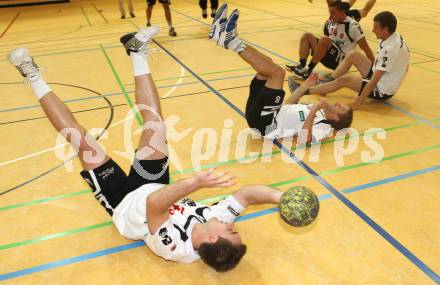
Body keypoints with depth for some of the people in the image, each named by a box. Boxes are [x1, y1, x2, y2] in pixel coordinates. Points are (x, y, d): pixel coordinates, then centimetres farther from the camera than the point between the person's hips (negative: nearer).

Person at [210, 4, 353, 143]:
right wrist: (305, 86, 30)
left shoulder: (323, 126, -5)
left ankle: (232, 42, -17)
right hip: (260, 112, 9)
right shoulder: (318, 112, 21)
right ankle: (223, 35, -4)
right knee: (267, 64, 8)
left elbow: (304, 137, -29)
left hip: (263, 121, -9)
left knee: (278, 72, -22)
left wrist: (314, 109, -26)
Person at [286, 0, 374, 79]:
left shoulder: (352, 25, -12)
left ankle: (308, 70, -26)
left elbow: (365, 48, -11)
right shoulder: (329, 23, 5)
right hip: (330, 57, 7)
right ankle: (301, 65, -22)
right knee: (307, 36, -6)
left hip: (342, 60, -7)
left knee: (324, 40, -32)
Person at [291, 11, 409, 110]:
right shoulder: (393, 37, 0)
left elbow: (374, 80, -28)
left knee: (343, 79, -11)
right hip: (381, 79, 9)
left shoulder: (390, 48, -28)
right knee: (353, 55, 2)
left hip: (382, 91, -8)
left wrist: (358, 102, -26)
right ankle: (327, 82, 10)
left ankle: (305, 91, -1)